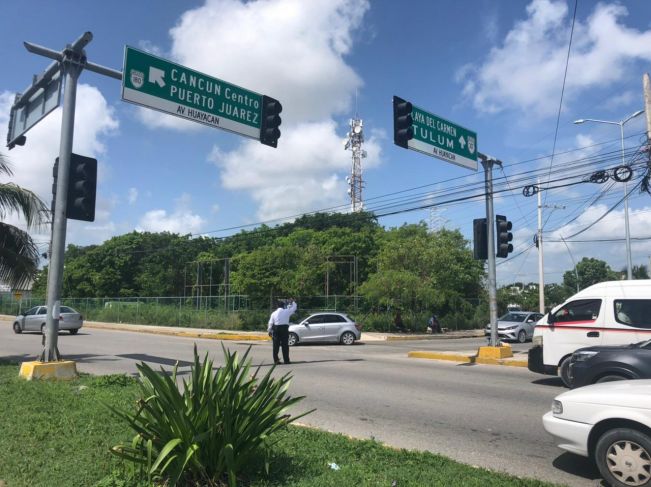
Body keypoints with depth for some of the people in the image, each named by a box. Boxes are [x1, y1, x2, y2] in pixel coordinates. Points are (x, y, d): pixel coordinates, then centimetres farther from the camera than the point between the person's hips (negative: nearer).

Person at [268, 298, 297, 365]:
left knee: (276, 345, 7)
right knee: (285, 345, 3)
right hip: (284, 328, -2)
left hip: (276, 329, 2)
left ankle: (276, 360, 8)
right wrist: (293, 302, 28)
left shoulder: (274, 313, 4)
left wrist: (269, 331, 16)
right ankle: (286, 360, 4)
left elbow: (270, 323, 5)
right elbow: (294, 308, 12)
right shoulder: (286, 311, -1)